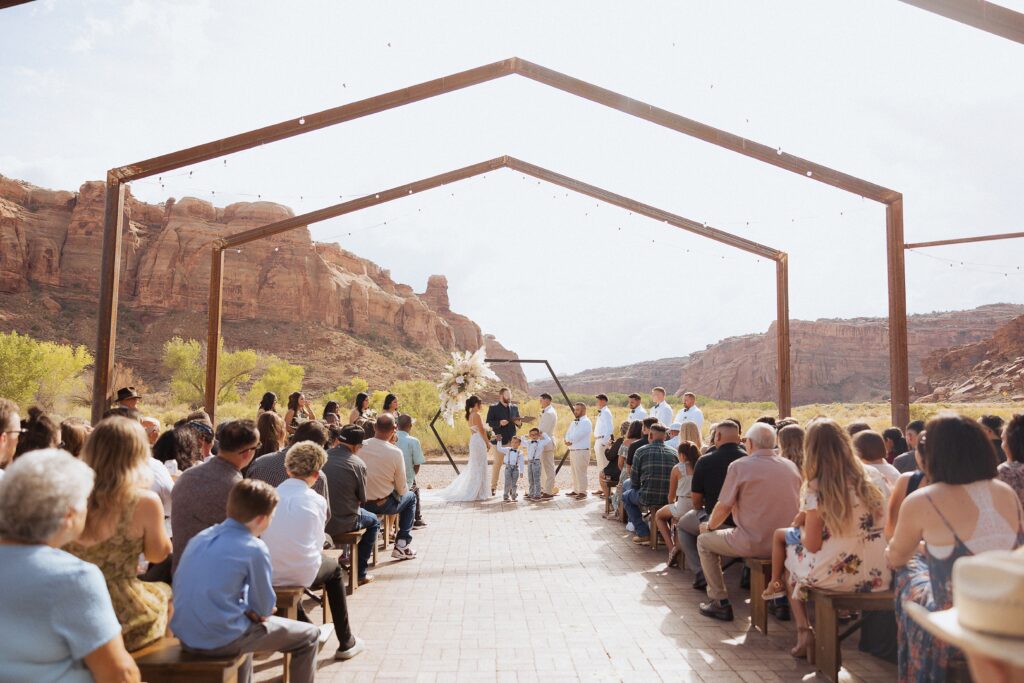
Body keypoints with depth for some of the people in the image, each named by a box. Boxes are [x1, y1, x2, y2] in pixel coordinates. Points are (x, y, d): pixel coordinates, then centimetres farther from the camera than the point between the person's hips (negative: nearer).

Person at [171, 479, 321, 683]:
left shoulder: (200, 537, 5)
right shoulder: (254, 549, -15)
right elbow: (264, 609, -8)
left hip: (184, 637, 8)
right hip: (222, 641, -8)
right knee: (309, 635, 9)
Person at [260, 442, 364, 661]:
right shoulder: (316, 501, -9)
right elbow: (317, 545, -3)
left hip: (269, 575, 3)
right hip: (302, 575, -3)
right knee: (333, 568, 28)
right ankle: (346, 643, 34)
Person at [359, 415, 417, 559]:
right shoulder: (396, 452, -19)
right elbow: (402, 489, -11)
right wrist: (405, 489, 12)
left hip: (360, 503, 4)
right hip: (383, 505, -4)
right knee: (411, 497, 25)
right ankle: (401, 545, 16)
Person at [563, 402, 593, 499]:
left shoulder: (586, 422, -10)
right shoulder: (574, 422, 18)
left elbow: (577, 435, -18)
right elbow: (568, 434, 12)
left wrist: (570, 441, -7)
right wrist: (567, 441, -8)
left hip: (582, 451, -9)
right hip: (572, 450, 9)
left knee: (580, 472, -7)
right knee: (574, 472, 14)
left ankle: (582, 492, -2)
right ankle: (575, 490, 23)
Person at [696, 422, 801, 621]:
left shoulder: (739, 466, -10)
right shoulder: (792, 467, 5)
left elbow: (723, 507, -8)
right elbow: (797, 506, 16)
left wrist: (709, 526, 12)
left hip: (753, 543, -6)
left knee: (704, 541, 17)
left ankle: (720, 603, 14)